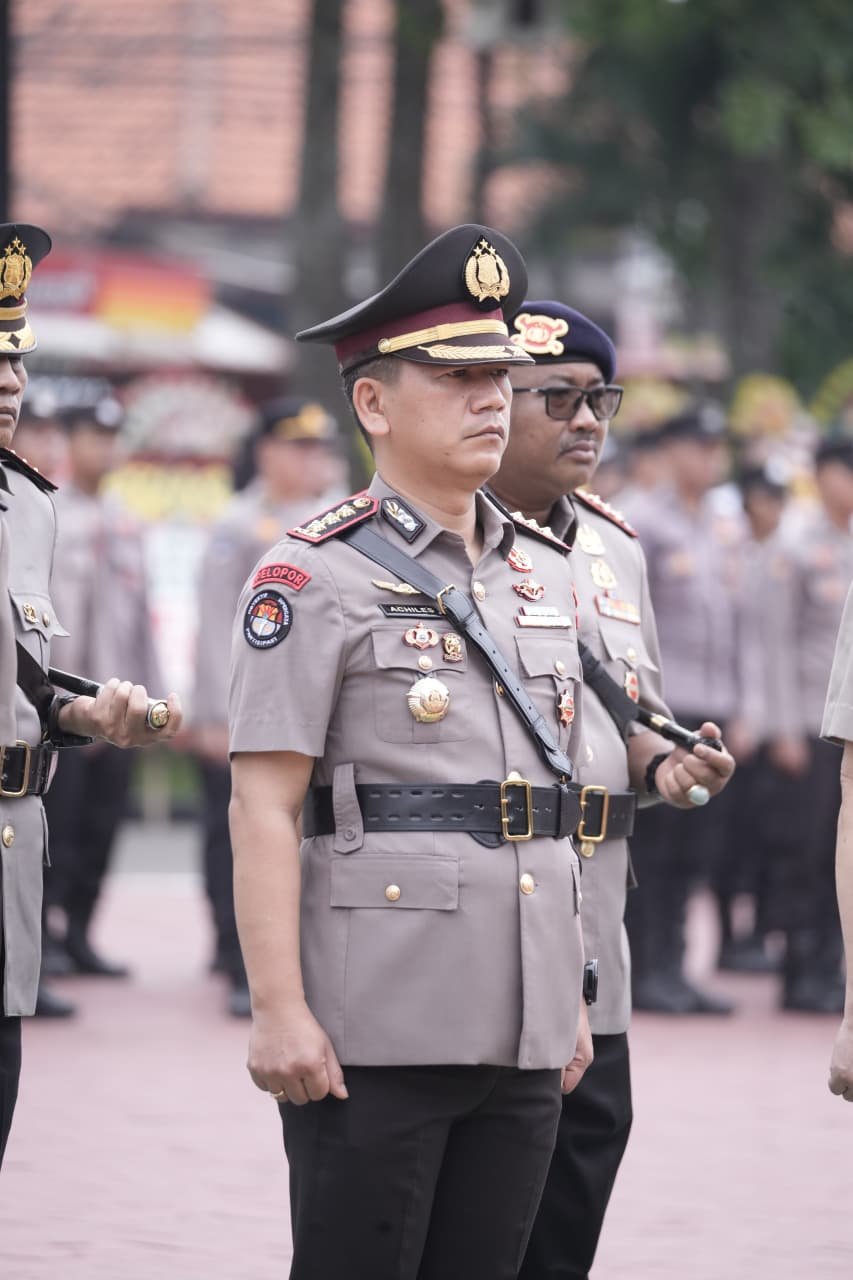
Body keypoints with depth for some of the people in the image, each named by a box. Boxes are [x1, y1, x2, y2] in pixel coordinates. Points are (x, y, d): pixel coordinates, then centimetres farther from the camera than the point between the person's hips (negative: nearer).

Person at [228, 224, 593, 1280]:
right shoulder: (315, 575, -5)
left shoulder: (545, 573, 15)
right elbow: (263, 809, -11)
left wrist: (570, 997, 16)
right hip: (375, 1028, -6)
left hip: (522, 1033, 6)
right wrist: (278, 1010, -17)